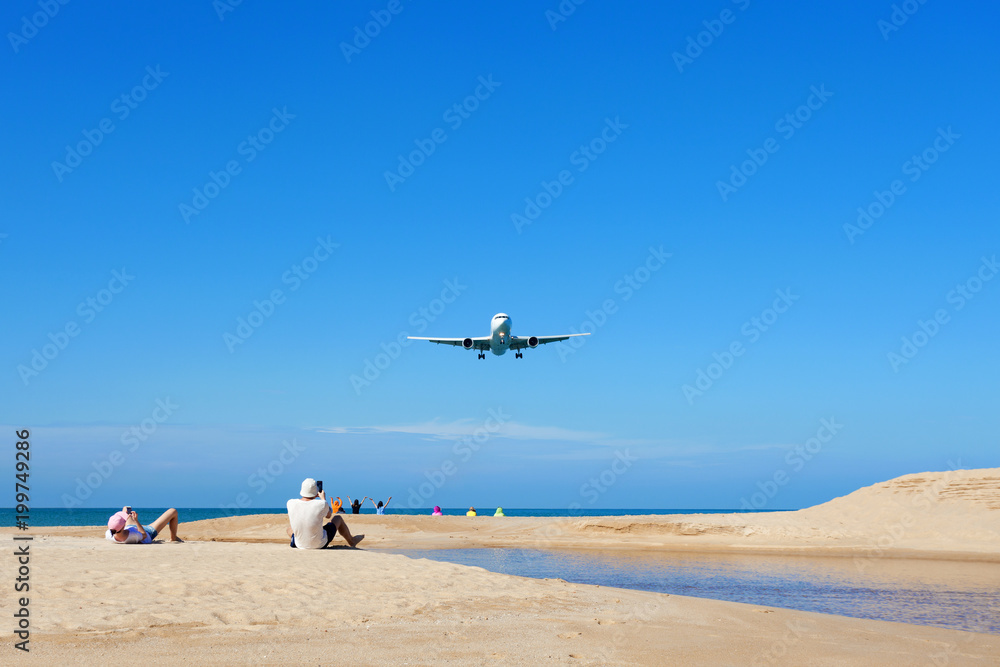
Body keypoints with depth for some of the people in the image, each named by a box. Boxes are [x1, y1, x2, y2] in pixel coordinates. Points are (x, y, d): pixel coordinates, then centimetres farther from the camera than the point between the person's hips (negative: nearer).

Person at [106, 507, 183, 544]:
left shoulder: (110, 535, -37)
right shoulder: (132, 535, -50)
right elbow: (144, 535, -26)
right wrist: (136, 521, -31)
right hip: (149, 533, -5)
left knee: (125, 509, 28)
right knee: (173, 511, 2)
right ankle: (173, 538, 29)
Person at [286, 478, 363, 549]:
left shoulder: (291, 504, -16)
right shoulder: (322, 504, -22)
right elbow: (329, 515, 2)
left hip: (299, 545, 2)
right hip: (320, 545, -2)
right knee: (338, 518, 20)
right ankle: (351, 541, 44)